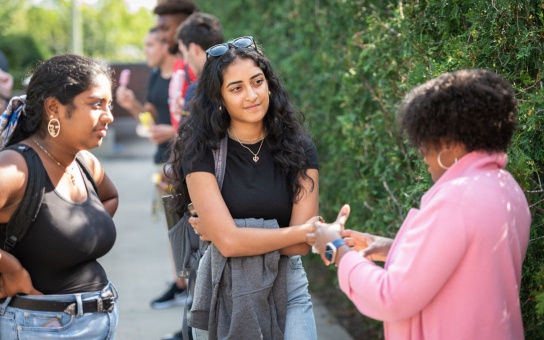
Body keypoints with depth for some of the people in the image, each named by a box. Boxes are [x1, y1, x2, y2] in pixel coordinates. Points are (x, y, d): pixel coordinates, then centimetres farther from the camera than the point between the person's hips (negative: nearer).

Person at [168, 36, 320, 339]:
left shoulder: (299, 148, -4)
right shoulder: (201, 152, -10)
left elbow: (301, 245, -11)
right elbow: (228, 242, -20)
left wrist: (242, 235, -15)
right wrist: (308, 231, -16)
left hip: (287, 288, 1)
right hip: (223, 290, -1)